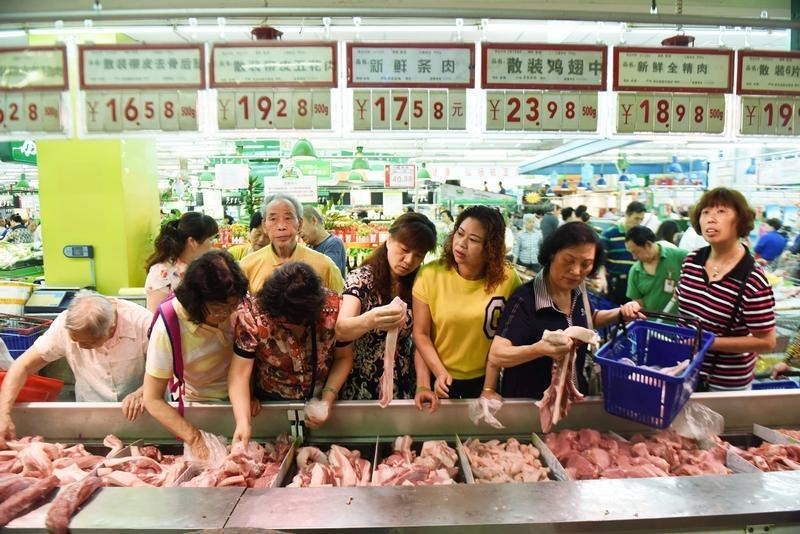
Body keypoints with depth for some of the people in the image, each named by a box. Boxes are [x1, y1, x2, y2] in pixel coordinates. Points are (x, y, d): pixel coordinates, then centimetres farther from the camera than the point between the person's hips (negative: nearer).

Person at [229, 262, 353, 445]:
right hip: (270, 402, 0)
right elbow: (240, 374, -25)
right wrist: (244, 422, -36)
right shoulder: (252, 313, -28)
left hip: (319, 401, 1)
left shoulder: (333, 307, -25)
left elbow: (343, 357, -10)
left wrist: (328, 399, -20)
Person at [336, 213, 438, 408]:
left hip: (403, 385, 3)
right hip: (361, 385, -2)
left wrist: (423, 385, -17)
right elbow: (340, 330, -27)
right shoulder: (362, 278, -14)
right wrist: (370, 320, -48)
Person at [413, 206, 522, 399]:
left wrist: (489, 387, -7)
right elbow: (421, 334, -12)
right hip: (439, 378, 0)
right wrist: (440, 373, -21)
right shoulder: (430, 274, -18)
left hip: (483, 378, 1)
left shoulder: (507, 279, -17)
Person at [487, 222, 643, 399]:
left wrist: (620, 313, -3)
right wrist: (540, 349, -49)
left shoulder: (577, 290, -7)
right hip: (528, 402, -6)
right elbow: (496, 356, -33)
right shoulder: (525, 299, -28)